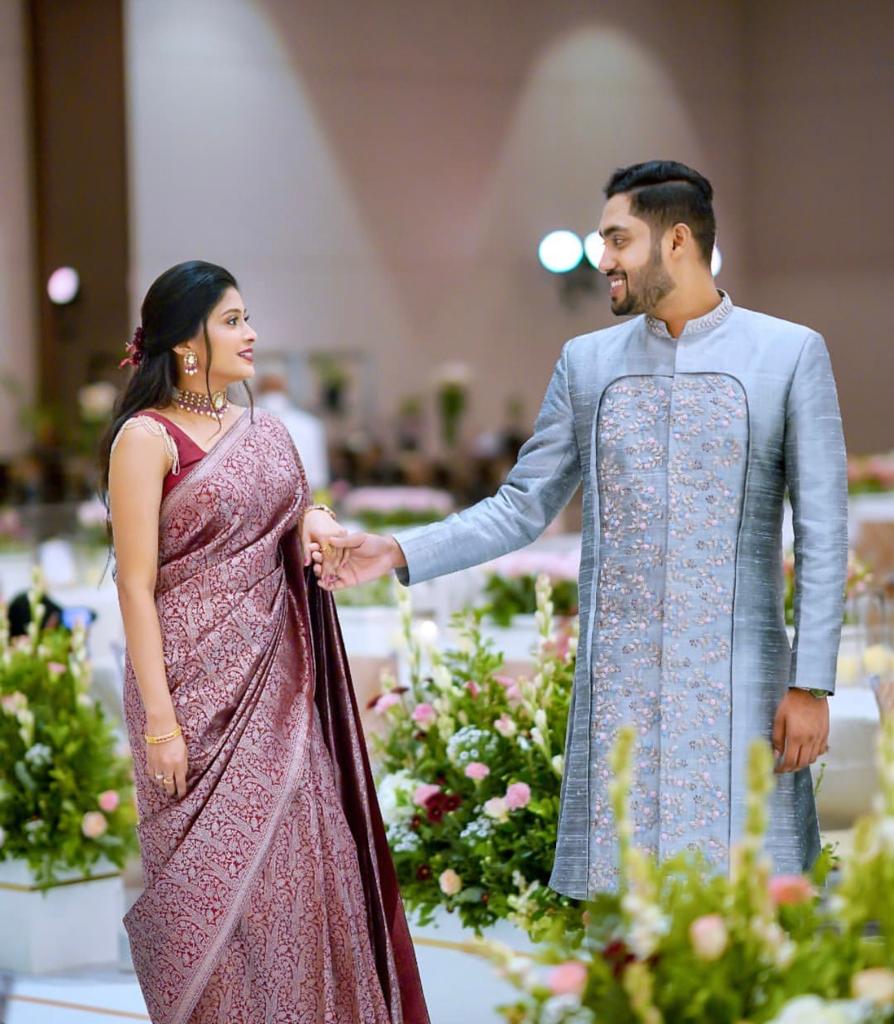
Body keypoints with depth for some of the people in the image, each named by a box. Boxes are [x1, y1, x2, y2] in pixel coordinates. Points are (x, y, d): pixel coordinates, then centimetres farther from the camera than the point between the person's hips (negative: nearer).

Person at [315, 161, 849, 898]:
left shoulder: (791, 354, 1)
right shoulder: (588, 362, 11)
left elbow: (823, 536, -1)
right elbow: (521, 511, 11)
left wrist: (812, 684, -6)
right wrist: (398, 554, -2)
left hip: (736, 686, -3)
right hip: (616, 691, 3)